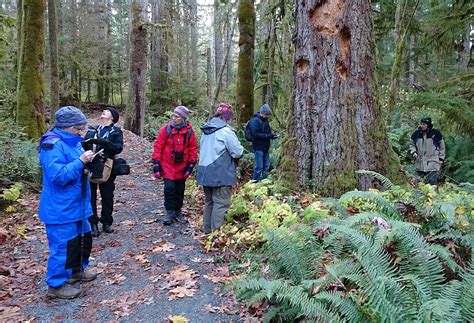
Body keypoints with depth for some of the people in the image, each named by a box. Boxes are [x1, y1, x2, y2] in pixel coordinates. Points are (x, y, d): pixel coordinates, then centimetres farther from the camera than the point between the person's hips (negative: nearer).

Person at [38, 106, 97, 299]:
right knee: (63, 244, -2)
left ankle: (76, 270, 39)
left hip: (77, 205, 10)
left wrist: (88, 161, 1)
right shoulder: (52, 146, -19)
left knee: (82, 238, 20)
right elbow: (58, 176, -27)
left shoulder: (72, 142, 10)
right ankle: (56, 285, 14)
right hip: (60, 209, -10)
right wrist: (80, 161, -25)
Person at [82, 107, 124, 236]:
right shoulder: (92, 131, 15)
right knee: (90, 197, 3)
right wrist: (86, 143, -16)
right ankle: (93, 223, 14)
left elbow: (118, 148, -11)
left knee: (107, 197, 7)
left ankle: (106, 222, 22)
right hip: (90, 168, 2)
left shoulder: (116, 131, 5)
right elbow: (84, 145, 6)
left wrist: (102, 142, -23)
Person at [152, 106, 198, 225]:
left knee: (180, 189, 11)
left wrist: (191, 164, -2)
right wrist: (156, 164, -8)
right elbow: (158, 147, -5)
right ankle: (169, 212, 11)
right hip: (167, 166, -1)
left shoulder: (189, 131, -5)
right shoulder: (166, 129, -8)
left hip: (182, 167, 2)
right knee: (169, 188, -5)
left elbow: (193, 148, 2)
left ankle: (178, 211, 29)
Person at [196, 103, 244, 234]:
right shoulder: (225, 131, -14)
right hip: (221, 175, -8)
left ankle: (208, 230, 29)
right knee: (221, 204, -1)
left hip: (205, 173, 8)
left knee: (209, 202, 19)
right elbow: (238, 152, -14)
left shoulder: (206, 130, 11)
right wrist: (241, 149, 8)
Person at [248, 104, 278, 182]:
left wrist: (272, 135, 0)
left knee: (266, 166, 15)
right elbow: (255, 134, -22)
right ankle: (255, 182, 7)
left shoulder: (265, 120, 12)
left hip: (265, 147, 9)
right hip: (258, 147, -9)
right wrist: (268, 136, -24)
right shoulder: (255, 121, -14)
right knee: (259, 167, -4)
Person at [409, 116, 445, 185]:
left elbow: (442, 146, 5)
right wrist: (413, 152, -2)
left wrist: (441, 158, 4)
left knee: (432, 182, -8)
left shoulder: (436, 133, -4)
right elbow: (412, 144, 16)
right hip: (420, 163, 3)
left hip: (432, 164, -3)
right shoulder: (416, 133, 3)